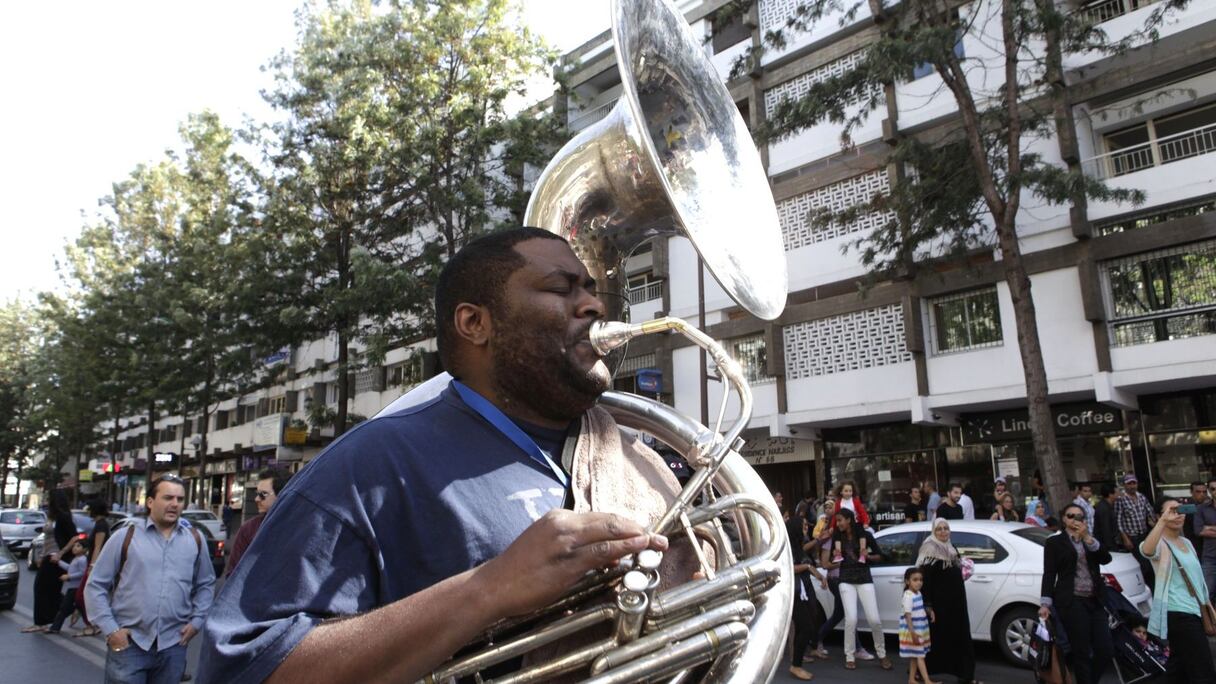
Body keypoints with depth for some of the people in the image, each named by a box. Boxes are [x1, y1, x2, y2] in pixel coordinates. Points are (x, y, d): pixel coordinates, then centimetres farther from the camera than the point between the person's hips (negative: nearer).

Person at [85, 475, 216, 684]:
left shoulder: (195, 539, 6)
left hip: (173, 646, 3)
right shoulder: (125, 537, -2)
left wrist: (196, 621, 3)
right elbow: (95, 586, 1)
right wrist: (110, 629, -6)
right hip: (128, 643, -2)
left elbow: (205, 584, 14)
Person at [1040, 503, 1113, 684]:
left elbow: (1106, 558, 0)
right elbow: (1049, 573, -1)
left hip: (1094, 601, 5)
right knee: (1081, 653, -5)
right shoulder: (1055, 542, 5)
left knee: (1106, 650, 2)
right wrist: (1045, 603, -9)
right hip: (1071, 601, -5)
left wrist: (1087, 537, -11)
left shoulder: (1090, 539, 18)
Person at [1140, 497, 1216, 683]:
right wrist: (1163, 520, -40)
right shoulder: (1160, 543, -12)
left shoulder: (1186, 542, 15)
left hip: (1194, 610, 9)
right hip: (1178, 613, -9)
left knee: (1181, 666, 16)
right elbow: (1146, 550, -38)